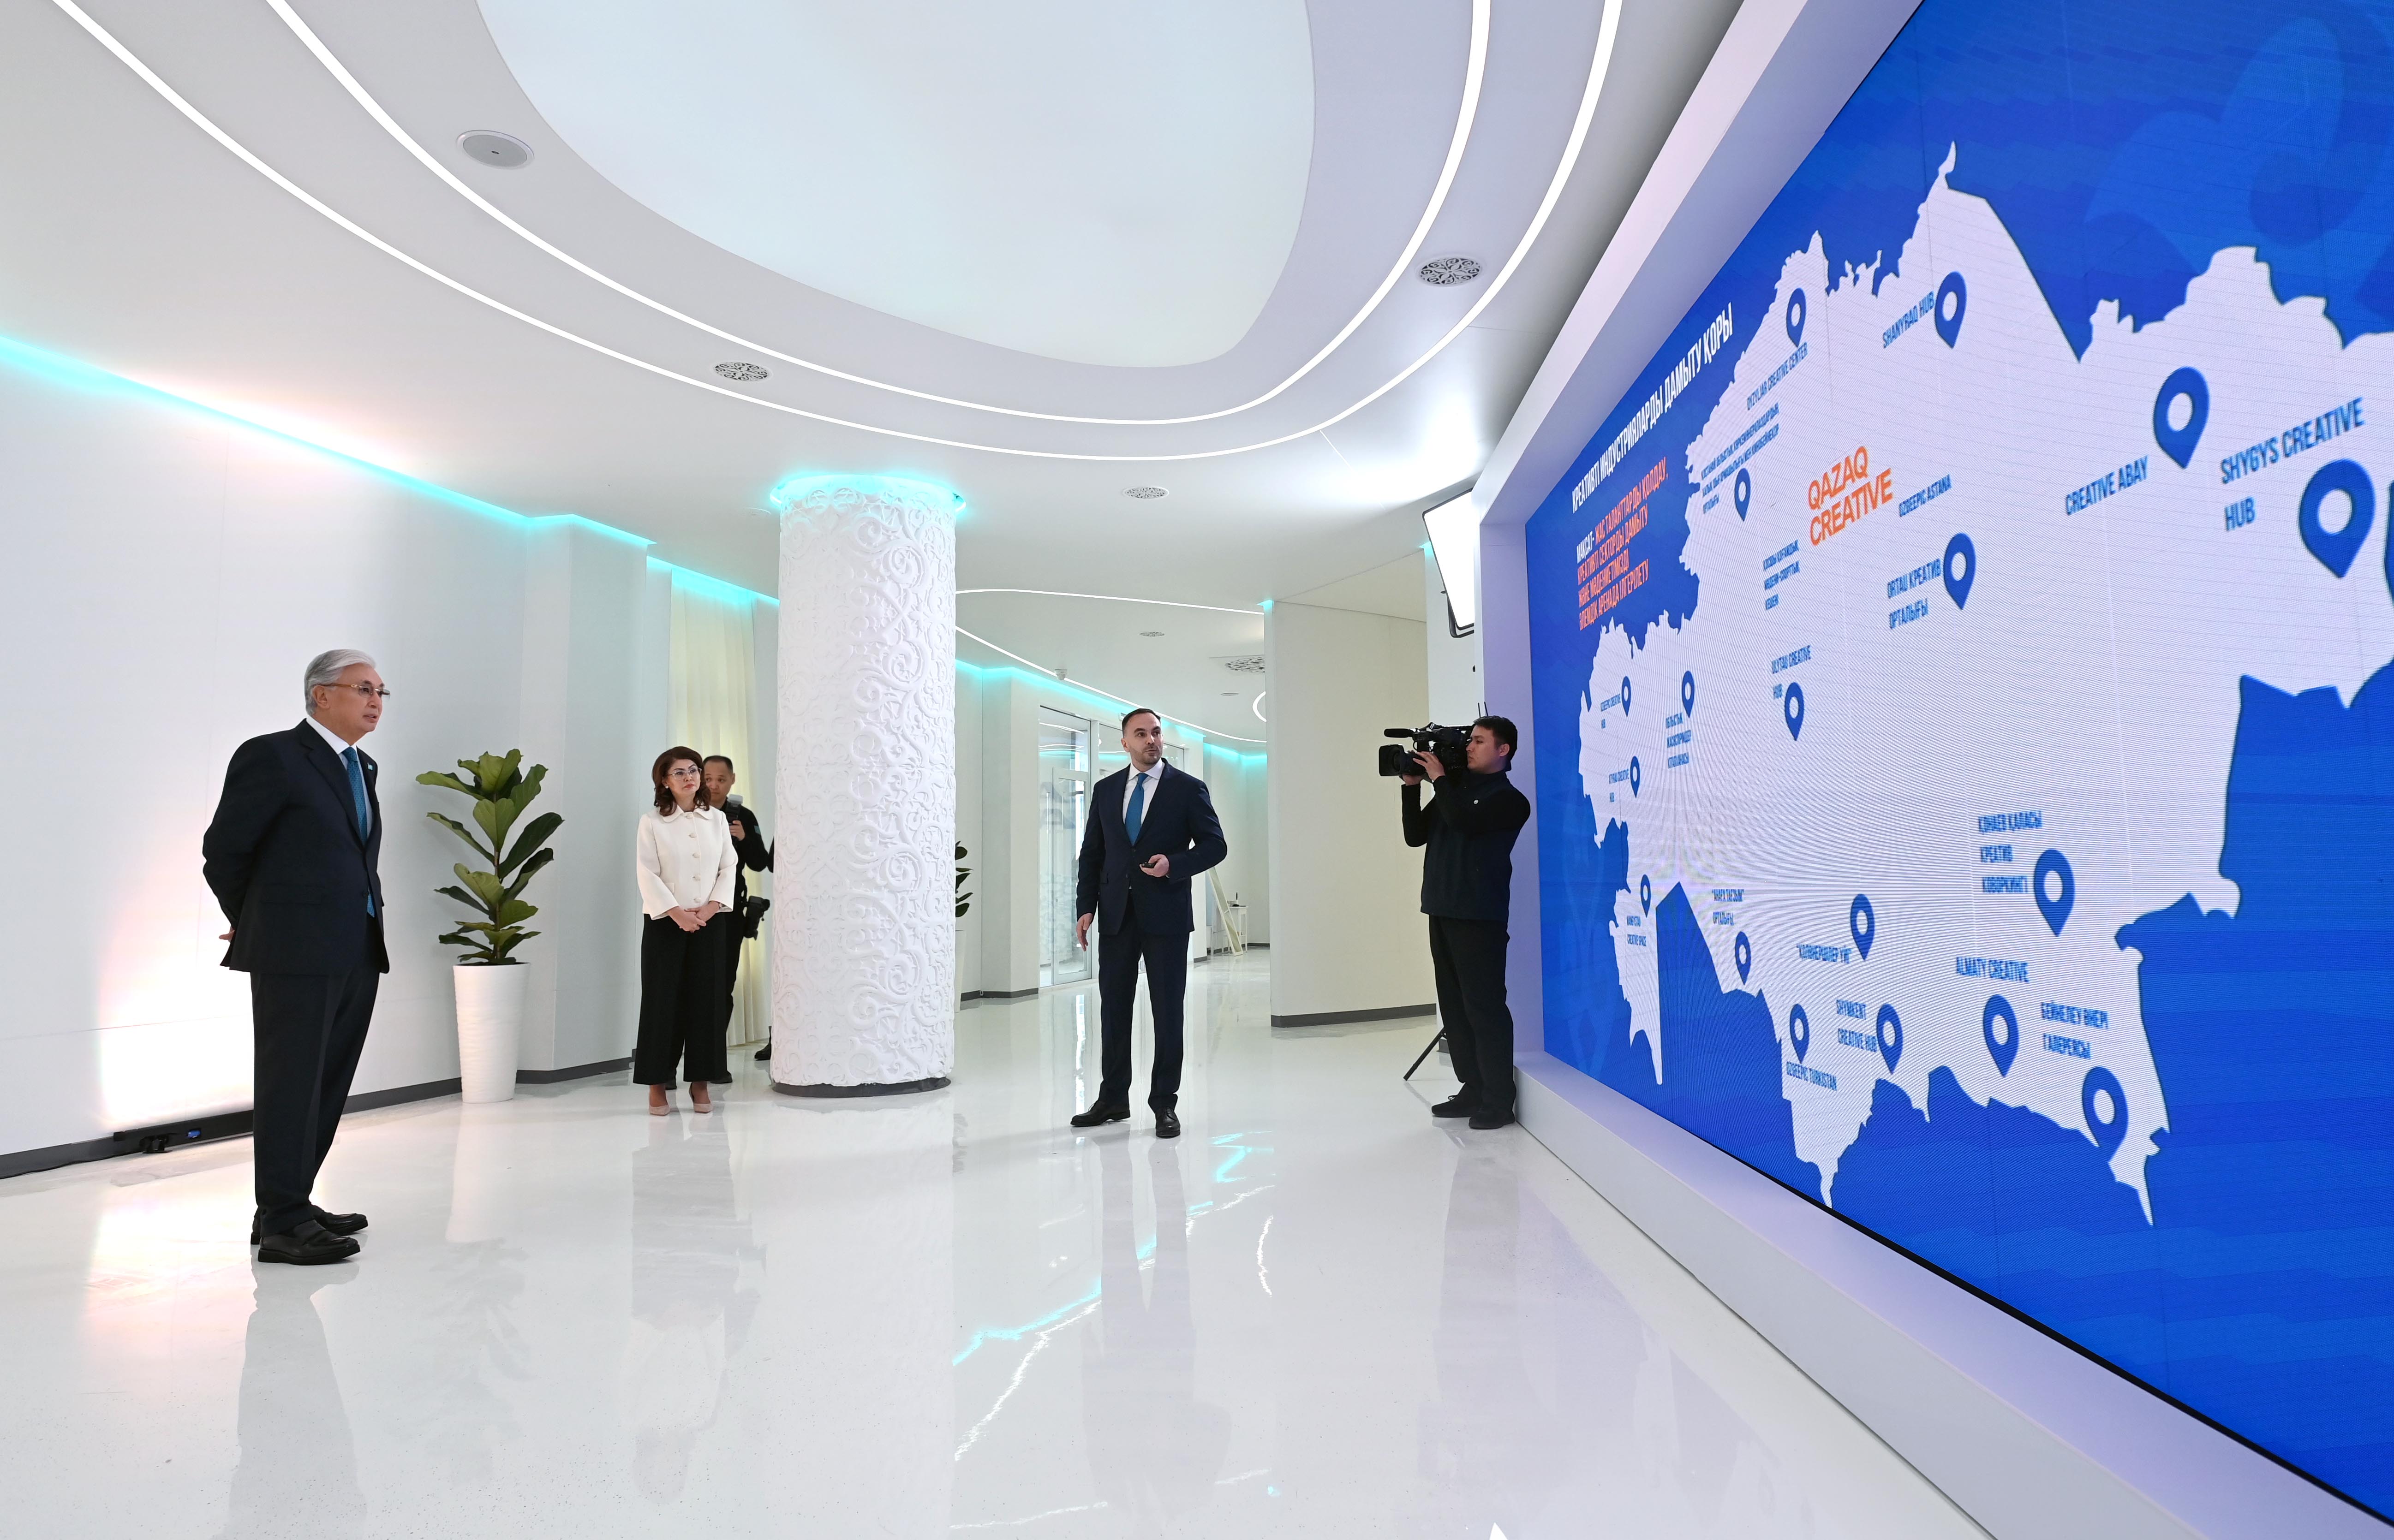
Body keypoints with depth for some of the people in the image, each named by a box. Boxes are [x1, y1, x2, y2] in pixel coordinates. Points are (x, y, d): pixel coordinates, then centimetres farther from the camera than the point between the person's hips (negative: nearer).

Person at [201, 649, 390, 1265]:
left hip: (356, 954, 7)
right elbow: (223, 850, -3)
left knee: (328, 1086, 12)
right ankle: (282, 1224, 4)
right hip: (297, 953, -7)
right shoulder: (272, 757, -8)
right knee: (291, 1086, -2)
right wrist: (252, 924, 10)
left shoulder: (361, 767, 15)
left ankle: (294, 1204, 23)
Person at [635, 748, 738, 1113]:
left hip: (709, 922, 3)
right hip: (665, 921, -2)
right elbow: (648, 874, -6)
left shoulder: (717, 820, 9)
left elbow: (728, 868, 6)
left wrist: (712, 906, -9)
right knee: (662, 999, -1)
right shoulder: (652, 822, 1)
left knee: (706, 999, 3)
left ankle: (700, 1083, 10)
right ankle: (657, 1083, 8)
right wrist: (676, 912, -15)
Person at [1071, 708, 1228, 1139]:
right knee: (1113, 1008, 8)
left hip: (1165, 913, -3)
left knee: (1167, 1011, 2)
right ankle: (1112, 1099, 20)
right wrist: (1087, 907, 3)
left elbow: (1215, 845, 0)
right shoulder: (1106, 790, 11)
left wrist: (1174, 864, -16)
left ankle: (1165, 1103, 11)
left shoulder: (1188, 788, 0)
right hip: (1117, 915, 3)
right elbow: (1092, 853, 12)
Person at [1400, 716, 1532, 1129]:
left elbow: (1463, 822, -21)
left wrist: (1439, 778, -10)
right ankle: (1473, 1090, 16)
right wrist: (1412, 787, 4)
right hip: (1443, 909, 8)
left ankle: (1498, 1101, -2)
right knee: (1454, 1005, 9)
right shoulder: (1456, 789, 17)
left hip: (1479, 915, -7)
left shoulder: (1508, 799, -4)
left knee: (1484, 1006, -7)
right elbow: (1416, 836, 14)